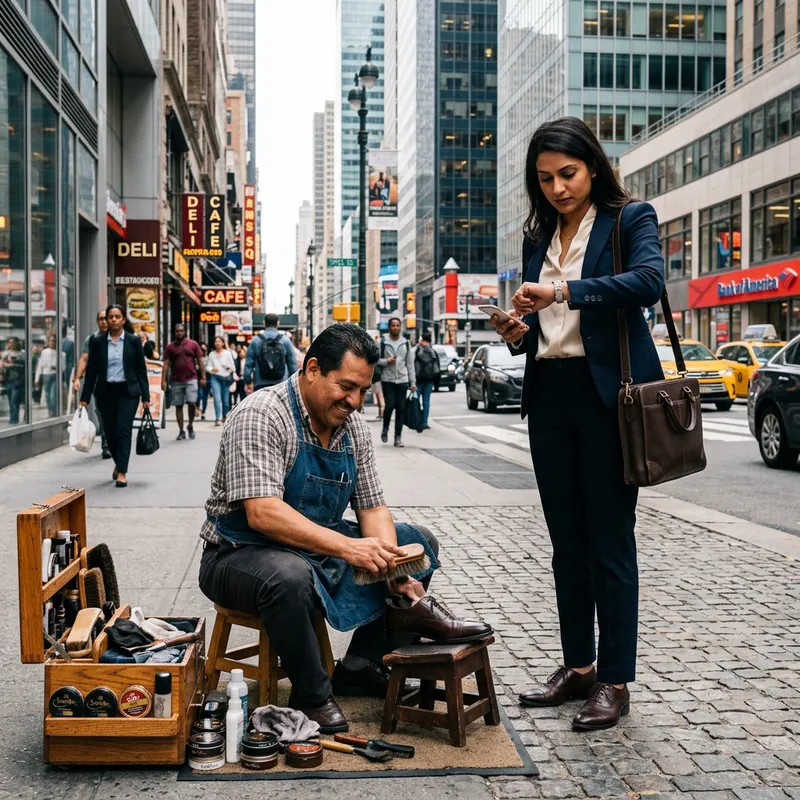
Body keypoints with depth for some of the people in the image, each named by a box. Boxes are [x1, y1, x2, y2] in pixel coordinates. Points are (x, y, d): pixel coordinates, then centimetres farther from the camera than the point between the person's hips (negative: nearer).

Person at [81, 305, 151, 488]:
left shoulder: (134, 340, 0)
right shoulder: (98, 341, 2)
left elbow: (141, 369, 2)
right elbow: (91, 370, 4)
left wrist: (145, 396, -2)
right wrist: (85, 397, 1)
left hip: (128, 391, -2)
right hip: (106, 392, 2)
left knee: (123, 430, -10)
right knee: (110, 432, 8)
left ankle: (122, 472, -5)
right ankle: (118, 462, 34)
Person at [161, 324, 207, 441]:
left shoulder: (193, 344, 4)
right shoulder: (170, 347, 6)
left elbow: (200, 362, 5)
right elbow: (166, 364, 4)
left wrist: (203, 377, -1)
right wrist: (163, 380, -4)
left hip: (191, 379, -2)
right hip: (176, 381, 2)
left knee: (192, 403, -11)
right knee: (178, 406, 4)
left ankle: (190, 425, 13)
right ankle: (181, 431, 12)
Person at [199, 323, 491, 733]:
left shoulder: (354, 427, 2)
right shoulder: (260, 415, -21)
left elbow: (372, 507, 3)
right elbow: (262, 514, -31)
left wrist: (394, 568, -15)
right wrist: (346, 547, -36)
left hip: (320, 547, 8)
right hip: (244, 555, -8)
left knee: (417, 542, 5)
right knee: (290, 577, -40)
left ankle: (363, 665, -2)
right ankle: (311, 696, -16)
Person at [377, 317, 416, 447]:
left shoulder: (406, 343, 10)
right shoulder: (382, 342, 2)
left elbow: (410, 363, 10)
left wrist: (413, 381, 5)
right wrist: (386, 361, -17)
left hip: (402, 380, 2)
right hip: (387, 380, -2)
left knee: (400, 408, 0)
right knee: (389, 406, -9)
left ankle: (398, 437, 6)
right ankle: (385, 429, 17)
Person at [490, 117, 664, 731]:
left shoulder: (631, 219, -1)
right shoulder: (539, 237, 16)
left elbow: (649, 281, -21)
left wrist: (564, 292, -27)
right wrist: (516, 332, -4)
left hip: (606, 394, -6)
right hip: (550, 396, 6)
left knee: (610, 541, -2)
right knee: (567, 541, 11)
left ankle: (615, 681, 7)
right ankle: (578, 667, 22)